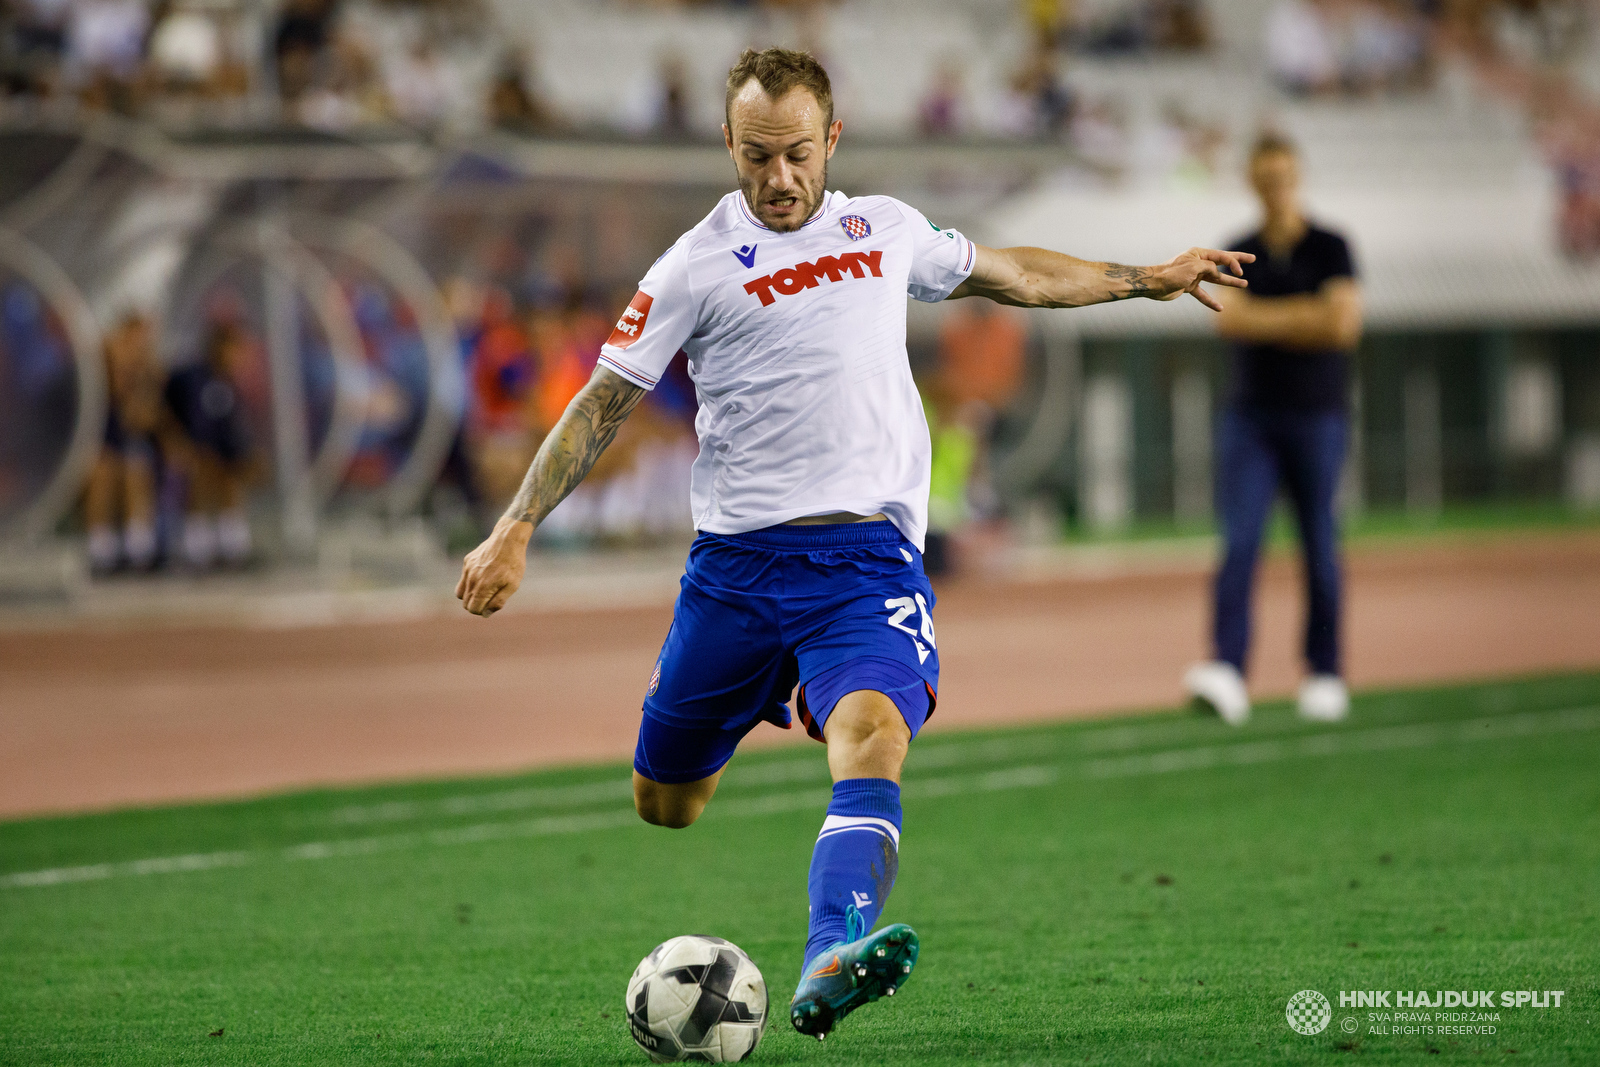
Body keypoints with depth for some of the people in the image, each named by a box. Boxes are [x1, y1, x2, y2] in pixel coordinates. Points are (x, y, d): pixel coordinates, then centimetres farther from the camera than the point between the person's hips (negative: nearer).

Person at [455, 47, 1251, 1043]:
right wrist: (517, 528, -7)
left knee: (874, 735, -28)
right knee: (665, 804, 9)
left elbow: (1007, 273, 30)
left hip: (868, 555, 0)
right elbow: (603, 403, 3)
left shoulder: (885, 229, 12)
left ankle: (830, 968, -48)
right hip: (737, 559, 0)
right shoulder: (698, 266, 2)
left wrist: (1146, 279, 36)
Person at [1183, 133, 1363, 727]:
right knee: (1239, 544, -12)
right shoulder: (1238, 255, 10)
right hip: (1250, 417, 2)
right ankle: (1228, 674, -23)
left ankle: (1325, 675, 15)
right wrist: (1305, 315, -13)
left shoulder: (1330, 249, 1)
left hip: (1316, 416, -2)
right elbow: (1228, 319, -7)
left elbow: (1343, 324, -13)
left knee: (1319, 550, 4)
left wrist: (1263, 321, -9)